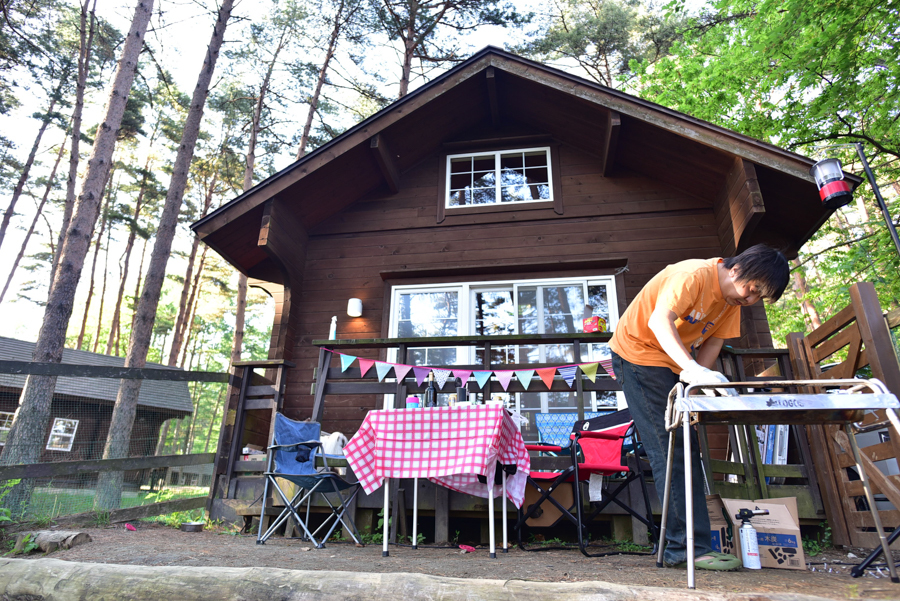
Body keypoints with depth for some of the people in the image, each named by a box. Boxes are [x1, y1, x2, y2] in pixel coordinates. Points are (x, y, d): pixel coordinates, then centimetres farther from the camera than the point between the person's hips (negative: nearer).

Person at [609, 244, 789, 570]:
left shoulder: (734, 298, 3)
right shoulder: (695, 274, -23)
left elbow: (713, 340, -3)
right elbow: (658, 321, -36)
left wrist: (694, 380, -18)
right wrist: (693, 370, -46)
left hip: (674, 364, 9)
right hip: (637, 353, -9)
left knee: (684, 450, 9)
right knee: (669, 452, -11)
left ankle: (679, 546, 18)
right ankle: (690, 546, -5)